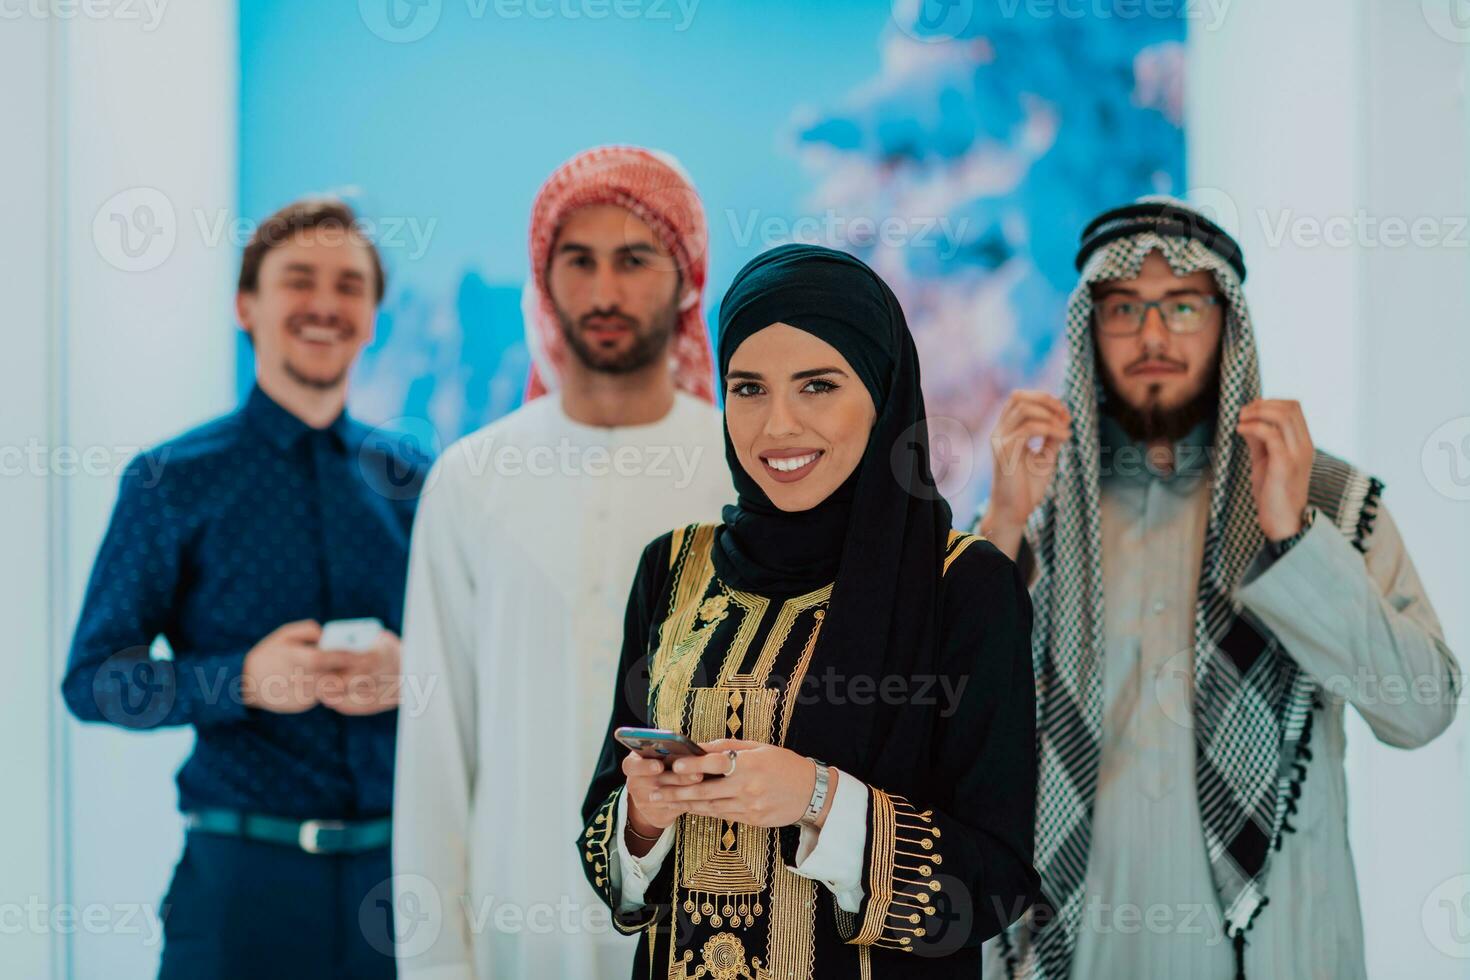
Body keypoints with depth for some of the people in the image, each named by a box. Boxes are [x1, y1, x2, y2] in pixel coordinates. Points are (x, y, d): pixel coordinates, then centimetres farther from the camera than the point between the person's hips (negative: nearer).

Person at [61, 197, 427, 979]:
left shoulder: (413, 487, 8)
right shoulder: (171, 483, 0)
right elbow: (92, 679, -3)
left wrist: (411, 673, -12)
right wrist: (243, 680, -18)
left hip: (401, 862, 3)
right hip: (243, 874, -2)